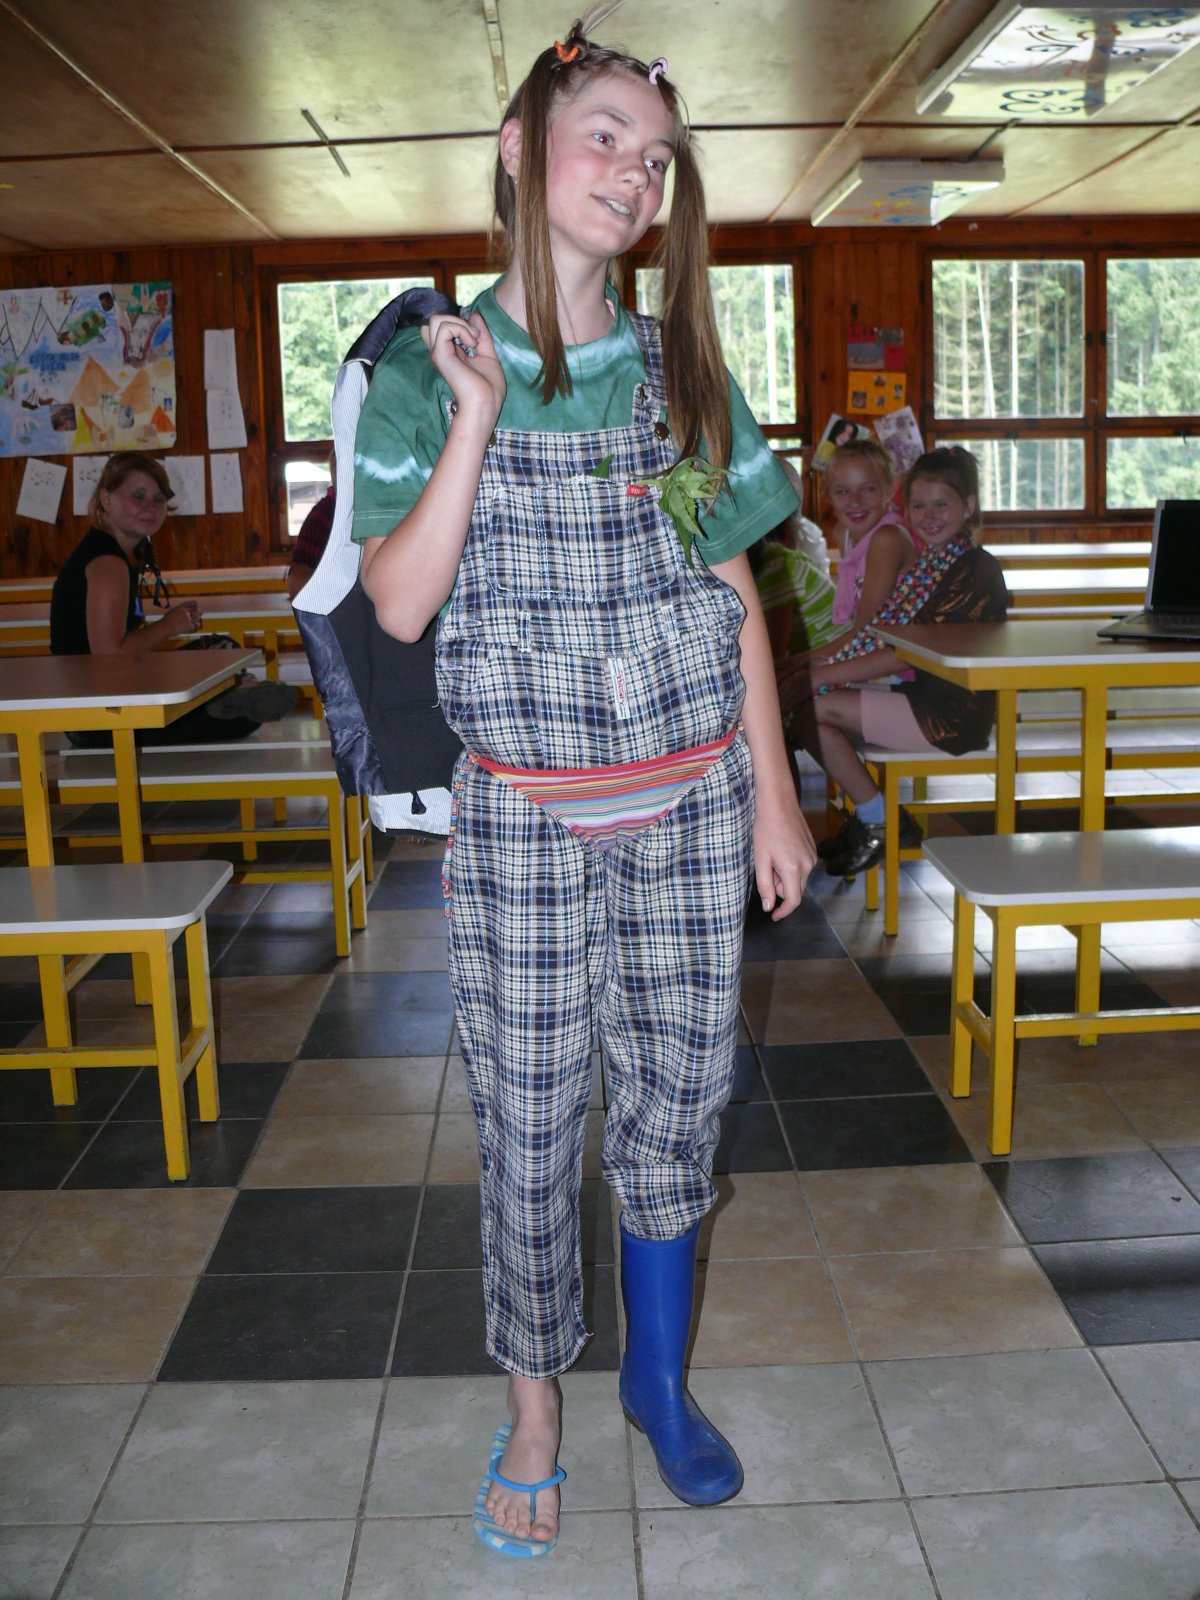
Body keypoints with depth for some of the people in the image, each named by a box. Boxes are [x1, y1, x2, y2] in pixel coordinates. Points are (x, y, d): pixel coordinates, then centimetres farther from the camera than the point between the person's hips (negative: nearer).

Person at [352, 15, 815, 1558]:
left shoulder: (682, 371, 6)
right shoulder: (425, 373, -1)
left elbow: (735, 594, 7)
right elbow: (398, 603, -9)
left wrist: (772, 795, 4)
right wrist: (477, 419, -17)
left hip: (690, 796, 2)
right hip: (525, 810, -2)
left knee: (676, 1098, 11)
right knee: (528, 1124, 5)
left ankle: (659, 1378, 33)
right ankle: (533, 1414, 27)